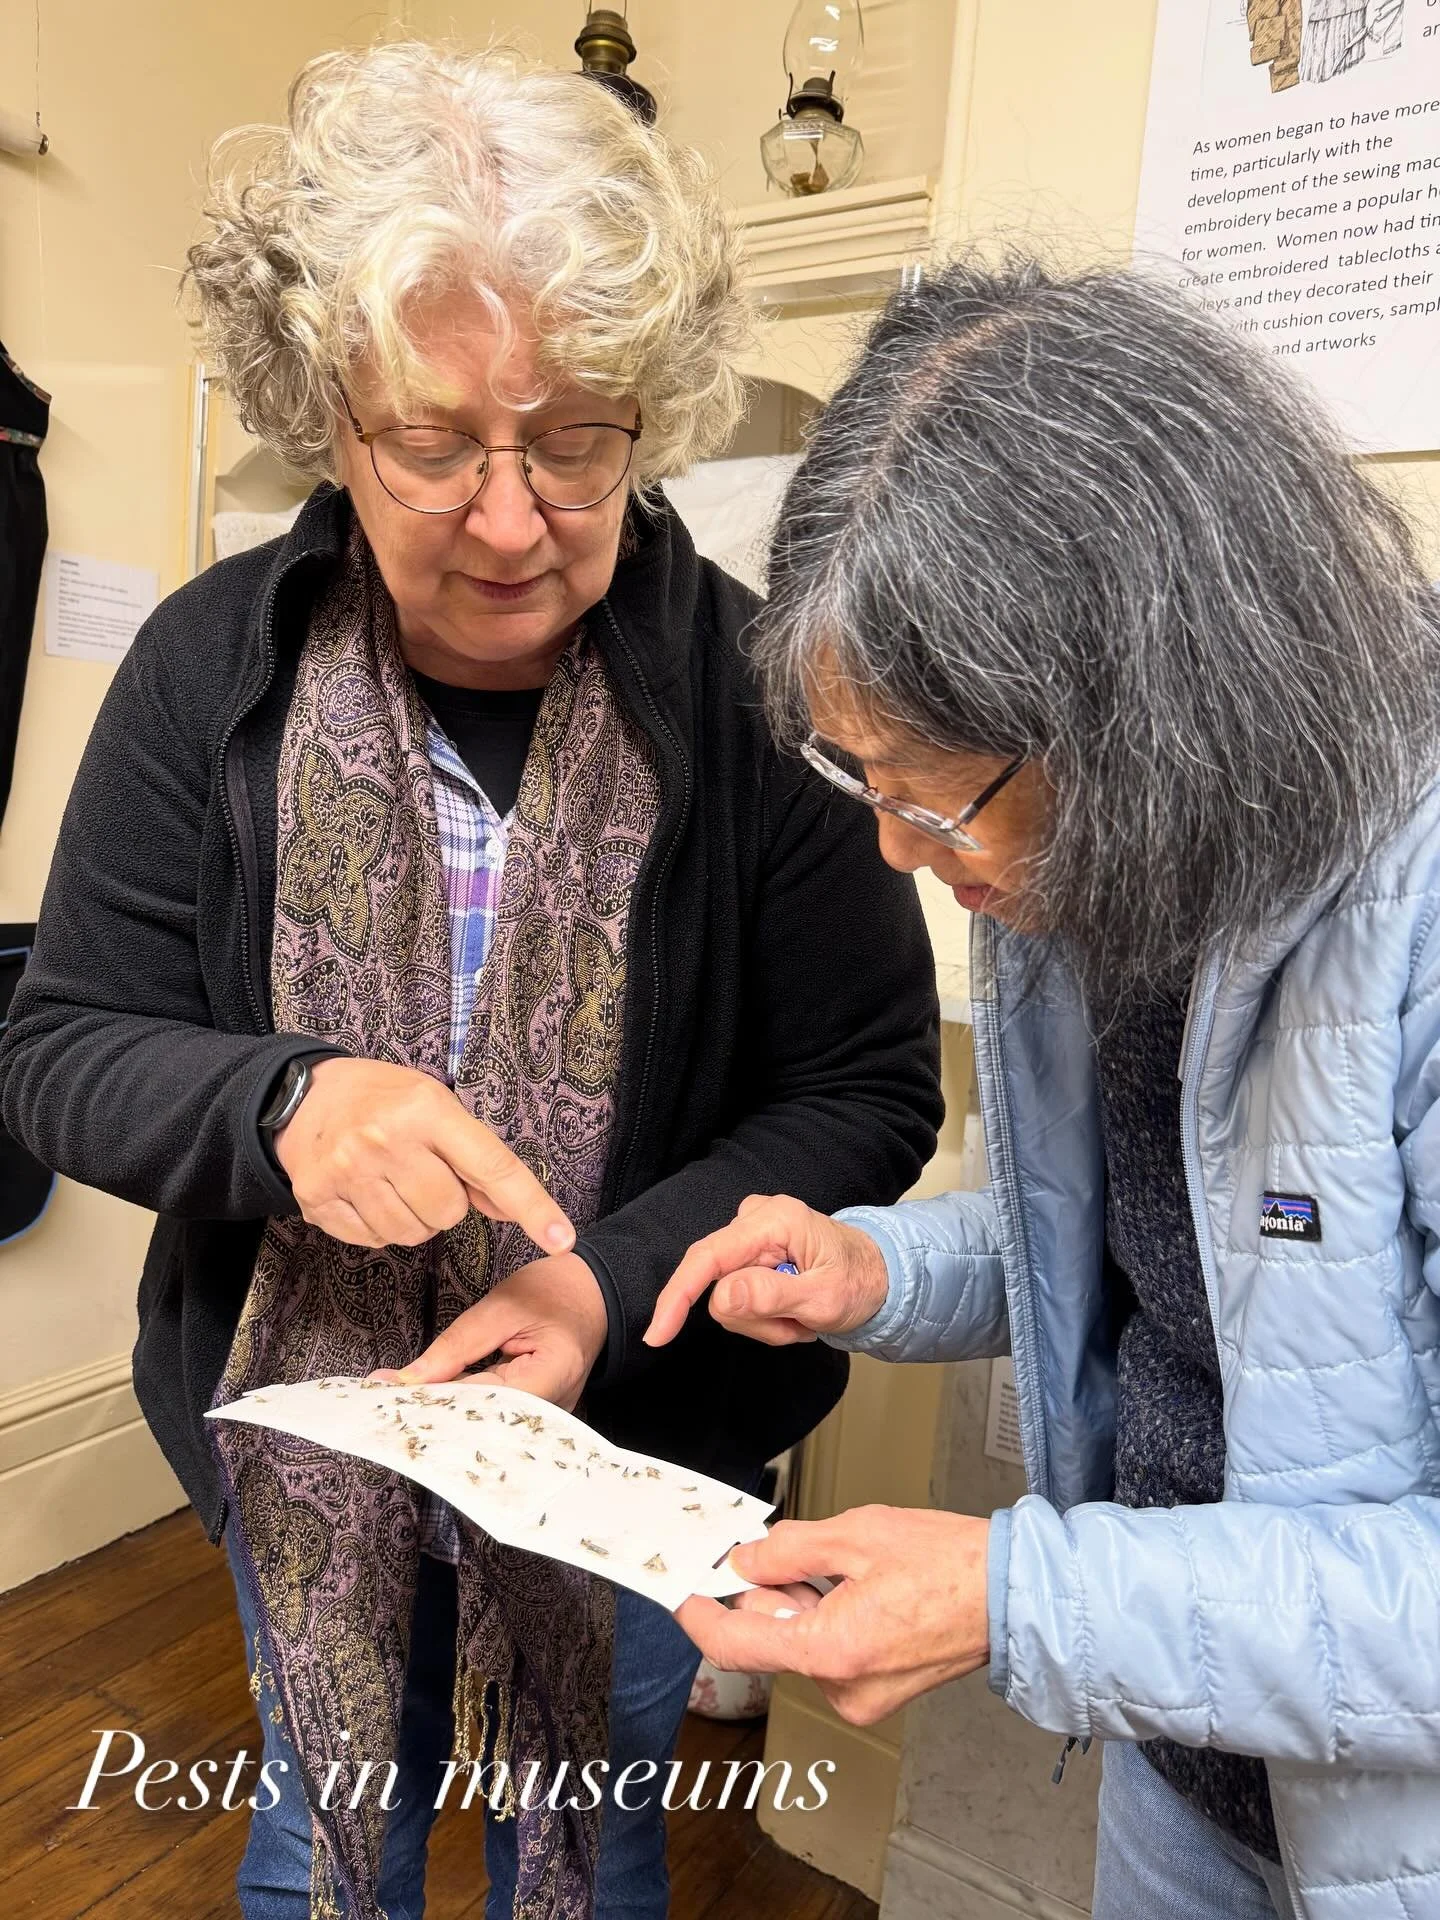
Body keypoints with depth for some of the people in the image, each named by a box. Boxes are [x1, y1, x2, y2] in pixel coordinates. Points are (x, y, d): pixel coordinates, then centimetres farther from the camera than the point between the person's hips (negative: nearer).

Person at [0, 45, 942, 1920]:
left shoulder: (751, 688, -19)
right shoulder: (214, 664, -12)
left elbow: (873, 1090, -14)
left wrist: (613, 1284, -26)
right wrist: (280, 1101, -29)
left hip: (639, 1439, -1)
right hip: (296, 1423, 2)